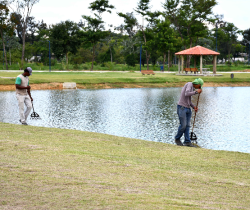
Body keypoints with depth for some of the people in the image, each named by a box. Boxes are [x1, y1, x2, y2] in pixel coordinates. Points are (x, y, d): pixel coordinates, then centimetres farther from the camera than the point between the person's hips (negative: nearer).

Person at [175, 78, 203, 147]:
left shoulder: (192, 88, 18)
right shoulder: (189, 84, -10)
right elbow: (186, 94, -27)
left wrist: (194, 107, 11)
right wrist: (196, 92, -17)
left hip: (187, 109, 9)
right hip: (181, 108, -9)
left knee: (187, 125, 2)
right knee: (183, 125, -9)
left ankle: (187, 141, 1)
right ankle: (177, 139, 12)